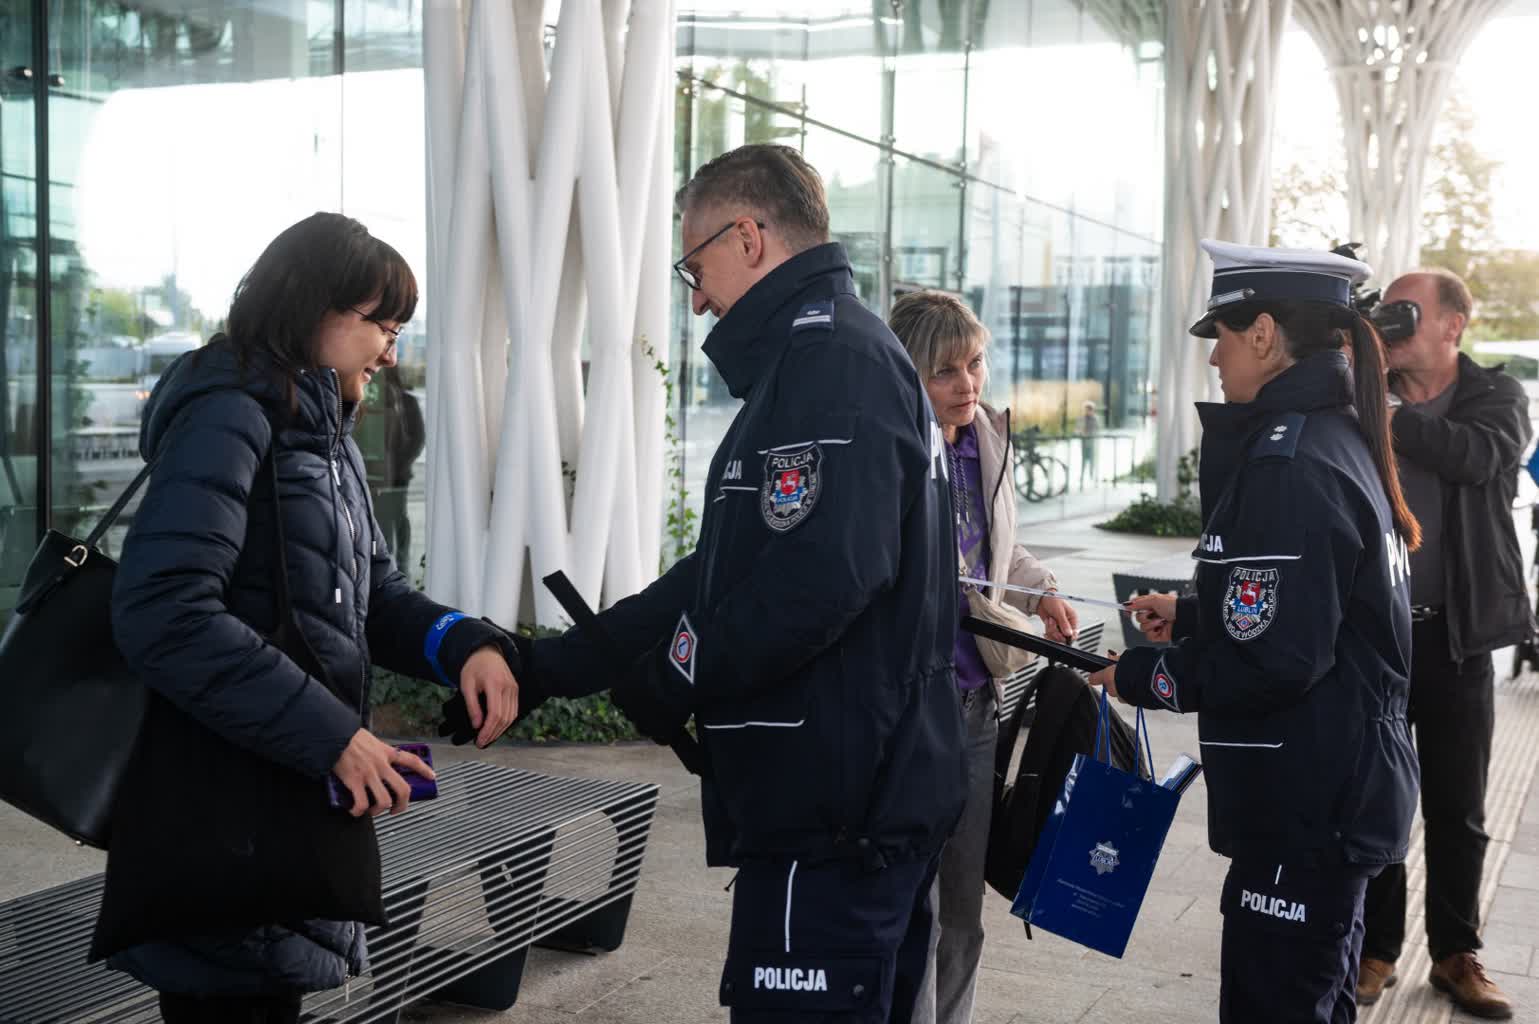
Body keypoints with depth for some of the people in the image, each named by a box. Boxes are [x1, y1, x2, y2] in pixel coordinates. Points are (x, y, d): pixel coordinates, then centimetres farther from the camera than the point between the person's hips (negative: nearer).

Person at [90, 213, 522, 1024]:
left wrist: (464, 644, -7)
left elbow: (372, 595, 14)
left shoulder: (325, 437, 15)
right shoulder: (228, 416, -14)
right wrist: (332, 735, -23)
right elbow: (162, 614, -25)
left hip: (297, 819, 9)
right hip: (224, 831, -9)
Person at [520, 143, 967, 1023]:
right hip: (878, 800, 10)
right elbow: (723, 573, 19)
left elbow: (819, 578, -28)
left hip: (833, 815, -10)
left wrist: (666, 683, -13)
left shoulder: (829, 357, -14)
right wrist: (549, 666, 16)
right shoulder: (845, 355, 19)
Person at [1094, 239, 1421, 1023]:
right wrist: (1192, 615, 17)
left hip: (1304, 804, -10)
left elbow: (1271, 660, -25)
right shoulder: (1338, 438, 10)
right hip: (1348, 789, 10)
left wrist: (1142, 676, -12)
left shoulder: (1289, 461, -21)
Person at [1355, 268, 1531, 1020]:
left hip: (1455, 635, -1)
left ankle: (1455, 954, 24)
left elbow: (1481, 457, -21)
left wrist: (1386, 415, -24)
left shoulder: (1496, 397, 0)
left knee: (1457, 809, 10)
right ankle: (1375, 948, 19)